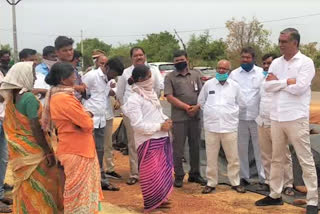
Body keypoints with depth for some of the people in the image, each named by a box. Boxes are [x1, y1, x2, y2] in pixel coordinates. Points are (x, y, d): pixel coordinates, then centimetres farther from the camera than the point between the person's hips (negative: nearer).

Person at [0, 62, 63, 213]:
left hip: (19, 150, 8)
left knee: (25, 186, 17)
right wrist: (48, 151, -16)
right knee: (38, 188, 4)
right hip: (32, 150, -8)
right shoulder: (29, 98, -19)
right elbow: (35, 128, -21)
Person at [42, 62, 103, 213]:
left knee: (79, 187, 19)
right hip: (76, 149, -9)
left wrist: (84, 114, -2)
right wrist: (87, 116, -1)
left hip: (74, 147, 9)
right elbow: (87, 123, -21)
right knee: (79, 188, 3)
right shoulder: (64, 99, -23)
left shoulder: (56, 95, 7)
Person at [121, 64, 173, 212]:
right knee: (151, 174, 1)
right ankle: (151, 204, 15)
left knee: (162, 171, 17)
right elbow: (137, 124, -21)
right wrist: (160, 126, -17)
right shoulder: (134, 99, -15)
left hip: (161, 138, 8)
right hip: (148, 141, -8)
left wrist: (166, 120, 1)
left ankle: (159, 199, 34)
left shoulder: (151, 93, 10)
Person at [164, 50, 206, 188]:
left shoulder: (195, 75, 11)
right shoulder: (169, 77, 0)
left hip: (195, 116, 3)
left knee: (195, 147, 11)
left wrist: (197, 107, -11)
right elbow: (169, 97, -9)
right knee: (178, 148, 2)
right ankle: (179, 176, 12)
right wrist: (186, 107, -15)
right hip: (179, 118, -3)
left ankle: (194, 174, 23)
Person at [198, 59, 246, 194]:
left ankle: (235, 183, 19)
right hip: (211, 126, 0)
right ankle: (211, 183, 18)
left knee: (233, 157, 6)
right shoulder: (208, 84, 3)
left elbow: (241, 103, 12)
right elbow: (201, 101, 13)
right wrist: (210, 113, 9)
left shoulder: (235, 86, 3)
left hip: (229, 126, 0)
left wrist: (231, 114, 8)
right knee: (211, 157, 7)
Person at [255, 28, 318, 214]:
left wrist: (278, 81, -5)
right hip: (277, 117, 6)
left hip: (296, 118, -6)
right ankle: (275, 195, 26)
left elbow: (299, 87, -17)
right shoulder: (276, 63, 11)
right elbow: (267, 86, 1)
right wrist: (287, 82, -10)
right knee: (277, 159, 14)